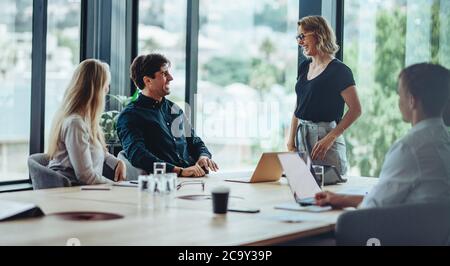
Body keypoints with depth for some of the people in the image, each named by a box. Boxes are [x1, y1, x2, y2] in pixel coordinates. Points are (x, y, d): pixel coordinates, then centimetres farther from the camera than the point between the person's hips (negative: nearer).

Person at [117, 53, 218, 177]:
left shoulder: (174, 109, 23)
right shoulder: (130, 116, -1)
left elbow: (194, 142, 29)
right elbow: (137, 155, -16)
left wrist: (204, 156, 4)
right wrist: (179, 171, -25)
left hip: (193, 180, 7)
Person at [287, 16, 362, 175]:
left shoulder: (339, 70, -9)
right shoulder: (304, 67, 13)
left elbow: (356, 110, -13)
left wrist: (330, 138, -19)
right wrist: (291, 141, 8)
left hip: (325, 138, -6)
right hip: (302, 136, 6)